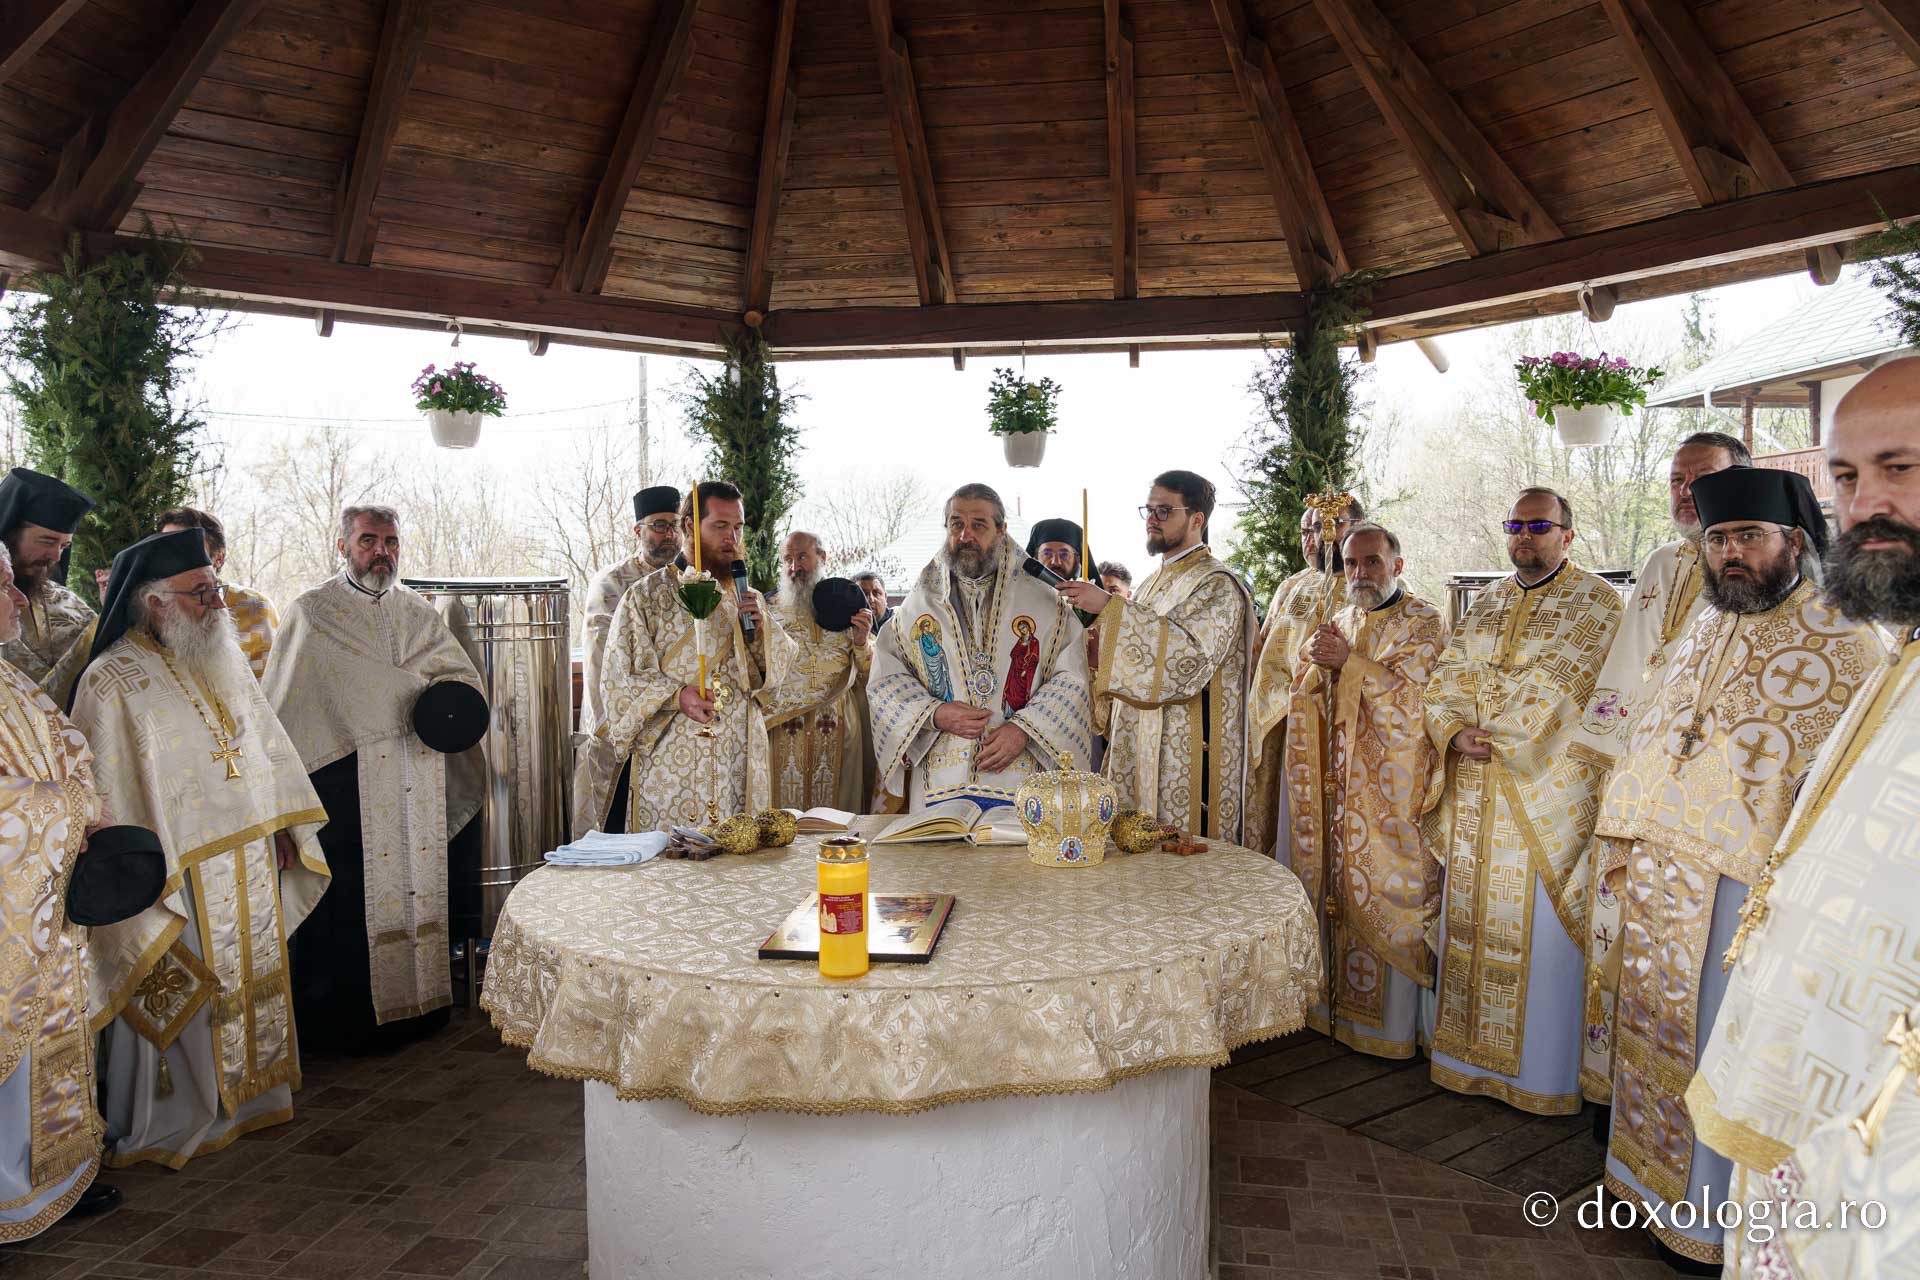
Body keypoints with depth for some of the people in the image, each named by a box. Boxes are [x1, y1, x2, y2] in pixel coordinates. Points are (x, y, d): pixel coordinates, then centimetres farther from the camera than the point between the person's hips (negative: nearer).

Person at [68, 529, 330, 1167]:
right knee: (174, 999, 7)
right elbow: (110, 793, -17)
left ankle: (244, 1095, 35)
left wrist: (282, 825, 11)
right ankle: (165, 1123, 26)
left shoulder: (223, 659, 6)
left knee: (252, 983, 18)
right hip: (180, 876, -7)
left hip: (251, 861, 7)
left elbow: (265, 742, 13)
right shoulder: (111, 683, -16)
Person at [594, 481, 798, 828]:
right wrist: (676, 695, -20)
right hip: (671, 765, -3)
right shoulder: (647, 596, -1)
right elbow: (617, 677, -5)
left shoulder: (746, 598, 13)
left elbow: (783, 670, 11)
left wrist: (762, 628, -7)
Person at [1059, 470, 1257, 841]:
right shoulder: (1152, 582, 17)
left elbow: (1191, 654, -25)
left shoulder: (1217, 585, -9)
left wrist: (1111, 607, -24)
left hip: (1186, 754, -8)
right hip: (1138, 749, 8)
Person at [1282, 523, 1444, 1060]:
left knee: (1388, 893, -3)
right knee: (1340, 887, 7)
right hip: (1338, 783, 6)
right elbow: (1303, 698, 11)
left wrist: (1348, 662, -19)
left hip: (1392, 788, -5)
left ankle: (1395, 1020, 7)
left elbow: (1410, 693, -15)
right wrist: (1318, 662, -9)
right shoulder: (1337, 622, 16)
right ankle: (1339, 1003, 17)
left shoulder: (1423, 622, -2)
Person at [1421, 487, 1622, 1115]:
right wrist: (1455, 733, -10)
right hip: (1473, 789, 6)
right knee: (1469, 917, 11)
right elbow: (1447, 677, 7)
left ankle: (1544, 1073, 13)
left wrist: (1492, 732, -11)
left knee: (1539, 929, -1)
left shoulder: (1595, 601, -3)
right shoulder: (1487, 601, 16)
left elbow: (1561, 688, -14)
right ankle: (1469, 1054, 24)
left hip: (1548, 790, -6)